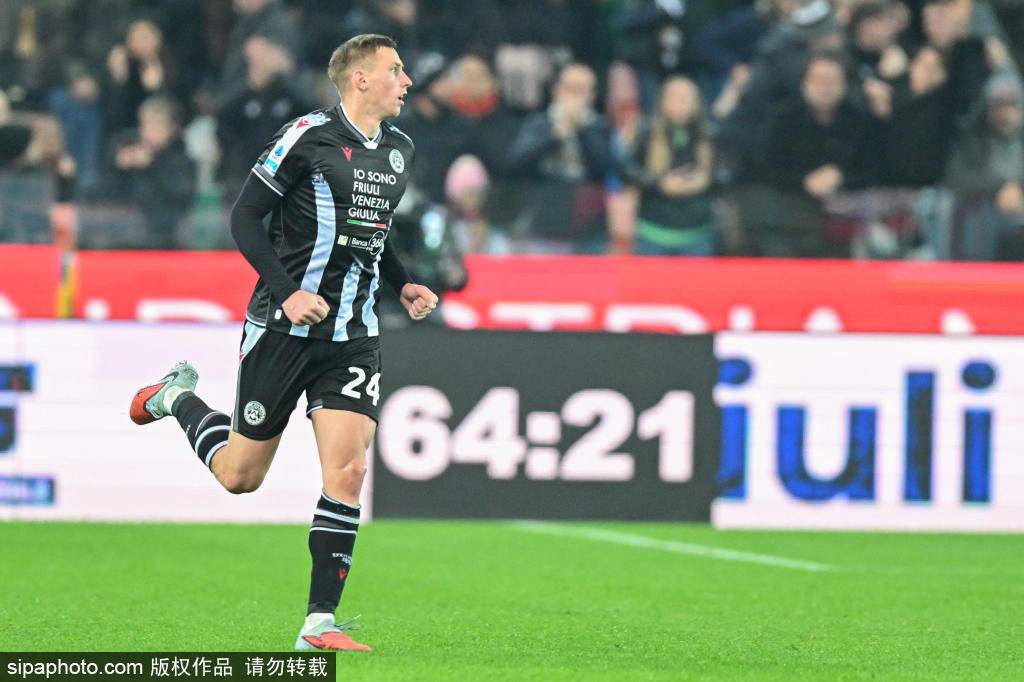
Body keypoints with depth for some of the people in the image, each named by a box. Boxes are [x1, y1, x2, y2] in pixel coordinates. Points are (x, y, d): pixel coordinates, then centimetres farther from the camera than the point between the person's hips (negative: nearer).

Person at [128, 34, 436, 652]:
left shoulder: (400, 150, 11)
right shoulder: (308, 137, -10)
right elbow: (245, 217, -9)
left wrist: (403, 285, 10)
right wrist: (287, 292, -19)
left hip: (354, 337, 5)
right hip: (285, 328, -5)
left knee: (348, 471, -11)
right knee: (239, 476, 7)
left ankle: (320, 623, -8)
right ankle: (178, 398, 37)